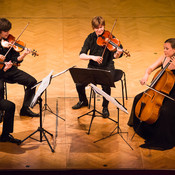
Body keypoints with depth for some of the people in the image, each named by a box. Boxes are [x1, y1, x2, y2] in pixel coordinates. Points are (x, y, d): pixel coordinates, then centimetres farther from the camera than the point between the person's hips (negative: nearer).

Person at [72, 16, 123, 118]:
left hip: (107, 67, -3)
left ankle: (105, 107, -5)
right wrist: (92, 57, -26)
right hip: (93, 67, 3)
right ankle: (83, 101, 17)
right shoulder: (91, 38, -2)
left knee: (106, 85, -32)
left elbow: (114, 56, -17)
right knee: (79, 84, -17)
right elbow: (81, 56, -8)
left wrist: (118, 54, -40)